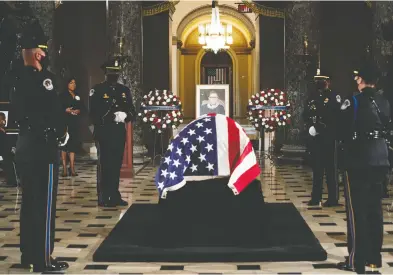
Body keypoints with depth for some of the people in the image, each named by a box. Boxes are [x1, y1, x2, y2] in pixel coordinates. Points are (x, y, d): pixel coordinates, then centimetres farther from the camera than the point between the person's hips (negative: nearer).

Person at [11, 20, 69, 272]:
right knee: (44, 204, -3)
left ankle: (28, 254, 25)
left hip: (25, 145, 9)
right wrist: (62, 133, -4)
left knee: (29, 202, 15)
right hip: (43, 147, -9)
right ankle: (43, 259, 3)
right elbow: (55, 111, -21)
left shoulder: (20, 80, 10)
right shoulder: (43, 78, -17)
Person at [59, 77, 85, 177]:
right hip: (65, 121, -4)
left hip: (75, 123, 4)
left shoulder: (77, 96, 17)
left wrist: (79, 110, -7)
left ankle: (72, 168, 3)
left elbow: (82, 107, 13)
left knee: (73, 144, 1)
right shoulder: (63, 95, 3)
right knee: (65, 143, -5)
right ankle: (64, 168, -3)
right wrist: (66, 110, -19)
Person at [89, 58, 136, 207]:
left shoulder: (124, 90, 13)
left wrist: (125, 115, -13)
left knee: (116, 165, 8)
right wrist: (111, 117, -21)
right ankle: (104, 198, 0)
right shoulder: (97, 90, -3)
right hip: (103, 133, -5)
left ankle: (115, 196, 16)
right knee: (104, 165, -4)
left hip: (119, 133, 5)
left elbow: (132, 113, 9)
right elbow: (94, 113, -10)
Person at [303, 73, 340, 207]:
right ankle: (316, 197, 19)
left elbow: (336, 116, -14)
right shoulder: (312, 96, 13)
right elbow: (305, 114, 9)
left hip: (329, 137, -5)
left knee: (330, 167, 0)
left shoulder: (333, 96, -4)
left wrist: (321, 127, -18)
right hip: (314, 137, 5)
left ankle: (333, 198, 7)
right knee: (317, 167, 11)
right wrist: (311, 126, -8)